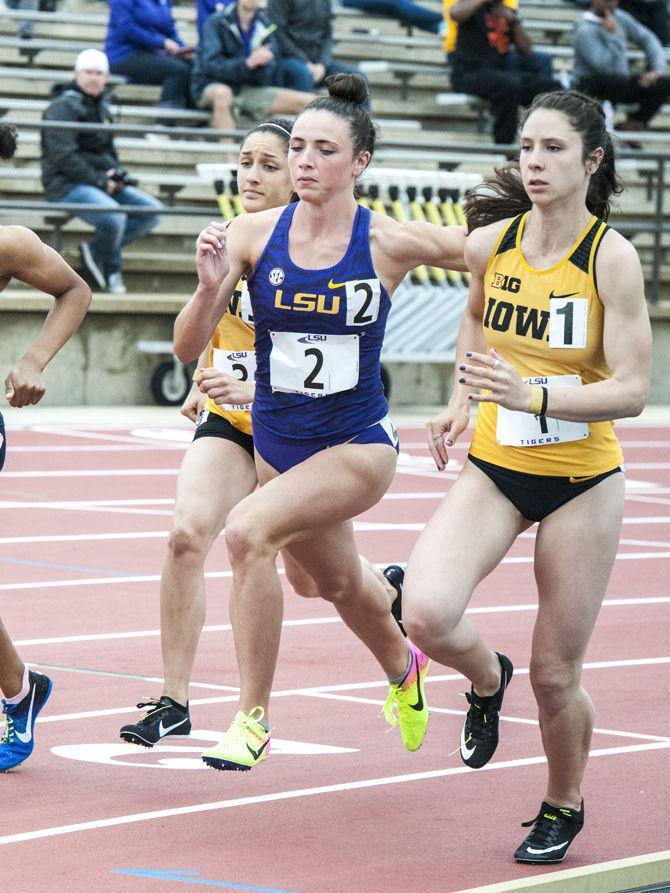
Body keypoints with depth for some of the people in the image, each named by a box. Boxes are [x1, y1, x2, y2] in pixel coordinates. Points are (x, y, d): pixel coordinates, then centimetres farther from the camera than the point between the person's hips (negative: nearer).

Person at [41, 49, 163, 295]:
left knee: (152, 211, -7)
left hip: (101, 182, 9)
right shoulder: (63, 106, -8)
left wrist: (117, 174, 3)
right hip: (66, 184, -9)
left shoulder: (101, 108, 18)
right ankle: (111, 267, -3)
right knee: (113, 216, -33)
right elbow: (63, 156, -17)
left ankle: (95, 250, -7)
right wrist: (100, 182, -17)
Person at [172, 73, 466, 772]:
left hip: (357, 447, -5)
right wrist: (210, 286, -28)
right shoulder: (254, 234, -8)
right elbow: (188, 346, -11)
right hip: (276, 443, 5)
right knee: (340, 584, 26)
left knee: (247, 531, -29)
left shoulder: (389, 243, -14)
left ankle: (252, 720, -19)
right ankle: (403, 670, 60)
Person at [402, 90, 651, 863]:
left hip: (581, 482, -3)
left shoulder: (611, 258, -16)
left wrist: (531, 397, -32)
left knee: (554, 675, 4)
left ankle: (563, 805, 33)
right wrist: (458, 403, 15)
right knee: (427, 616, -22)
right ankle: (485, 679, 14)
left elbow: (631, 391, -19)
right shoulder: (490, 242, -4)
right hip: (492, 470, 3)